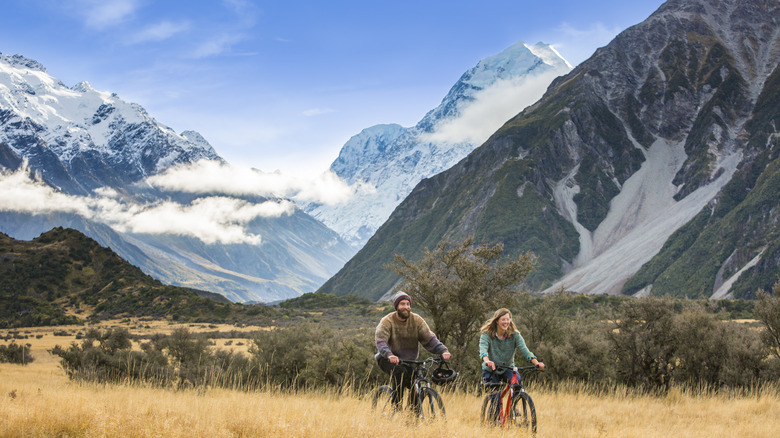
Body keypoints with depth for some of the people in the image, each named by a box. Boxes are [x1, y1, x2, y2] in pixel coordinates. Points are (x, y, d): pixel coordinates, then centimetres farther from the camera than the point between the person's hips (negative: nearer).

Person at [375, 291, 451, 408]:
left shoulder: (417, 320, -2)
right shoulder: (387, 321, -13)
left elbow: (429, 338, -8)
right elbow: (380, 341, -26)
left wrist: (443, 350, -27)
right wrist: (389, 354, -47)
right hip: (389, 360, -4)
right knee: (400, 371, -34)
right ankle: (396, 407, -26)